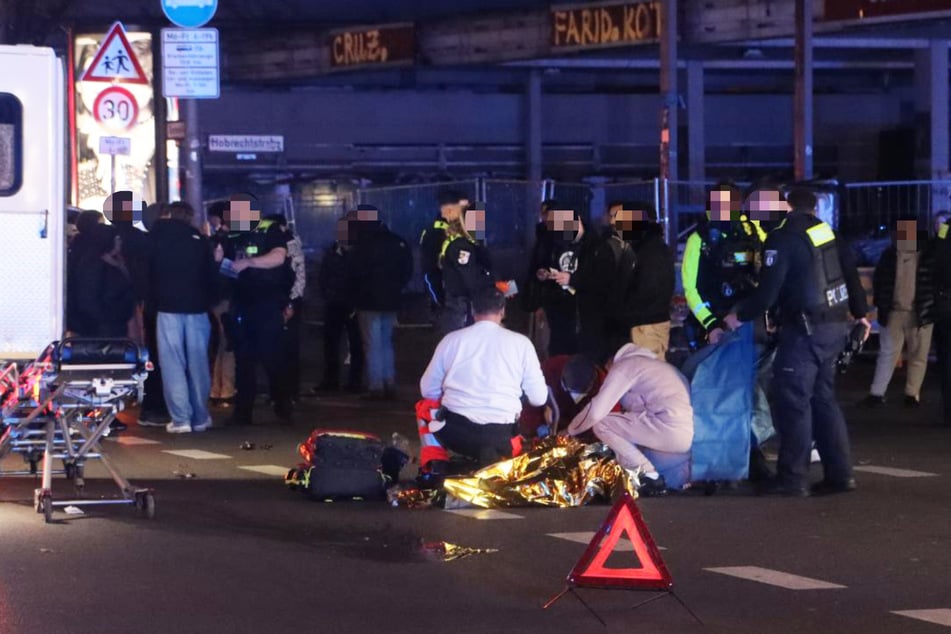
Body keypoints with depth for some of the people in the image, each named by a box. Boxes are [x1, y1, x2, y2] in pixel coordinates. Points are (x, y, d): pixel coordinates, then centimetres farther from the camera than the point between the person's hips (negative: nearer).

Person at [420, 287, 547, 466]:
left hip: (455, 431, 1)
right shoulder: (521, 343, 3)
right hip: (502, 435, -1)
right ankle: (492, 455, 2)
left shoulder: (451, 340, 6)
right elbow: (539, 398, 5)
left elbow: (428, 390, 14)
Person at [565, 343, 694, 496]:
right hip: (691, 433, 9)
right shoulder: (654, 363, 29)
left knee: (600, 424, -1)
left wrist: (570, 431, 14)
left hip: (671, 431, -9)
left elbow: (596, 411, -1)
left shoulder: (623, 366, 4)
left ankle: (648, 476, -2)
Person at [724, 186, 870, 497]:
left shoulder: (783, 240, -11)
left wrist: (740, 316, 1)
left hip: (806, 329, -8)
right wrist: (860, 313, 29)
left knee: (793, 399, -3)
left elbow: (768, 292, -14)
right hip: (836, 326, 8)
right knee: (823, 398, 15)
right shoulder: (828, 232, 10)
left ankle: (792, 477, -4)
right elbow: (850, 272, 17)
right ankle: (839, 473, 14)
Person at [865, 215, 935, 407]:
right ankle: (877, 393, 3)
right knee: (887, 353, 3)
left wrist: (931, 308, -6)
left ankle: (912, 394, 12)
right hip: (893, 312, 2)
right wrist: (880, 304, 3)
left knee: (918, 355, 4)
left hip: (919, 314, -2)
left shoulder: (929, 254, -4)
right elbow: (877, 279, 12)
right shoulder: (890, 254, 4)